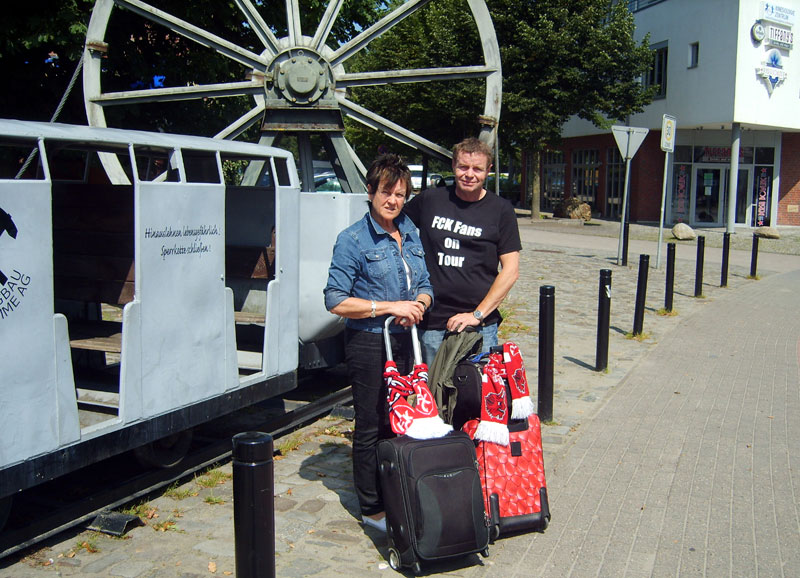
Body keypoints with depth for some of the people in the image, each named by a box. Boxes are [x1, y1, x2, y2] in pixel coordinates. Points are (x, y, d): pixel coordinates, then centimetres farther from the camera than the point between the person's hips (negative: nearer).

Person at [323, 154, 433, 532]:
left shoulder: (410, 234, 9)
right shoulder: (353, 240, -10)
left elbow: (425, 285, 15)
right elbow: (336, 301, -14)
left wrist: (418, 305, -8)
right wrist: (391, 307, -18)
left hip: (405, 341, 6)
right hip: (369, 344, -6)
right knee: (372, 427, 4)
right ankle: (372, 509, 18)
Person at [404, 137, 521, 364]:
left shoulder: (501, 210, 1)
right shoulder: (429, 200, 5)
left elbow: (510, 270, -2)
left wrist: (478, 314, -10)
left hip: (480, 327, -1)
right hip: (430, 322, 2)